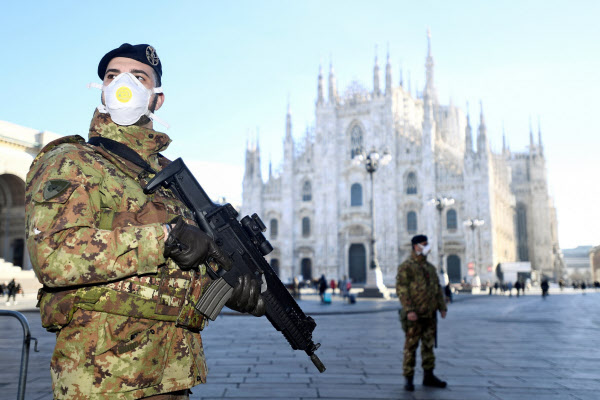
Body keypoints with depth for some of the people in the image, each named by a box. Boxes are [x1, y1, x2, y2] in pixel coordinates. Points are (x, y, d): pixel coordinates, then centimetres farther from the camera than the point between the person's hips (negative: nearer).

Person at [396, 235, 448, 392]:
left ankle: (428, 376, 21)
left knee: (429, 345, 12)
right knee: (411, 346, -2)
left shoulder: (430, 267, 15)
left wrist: (442, 307, 10)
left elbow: (437, 288, 19)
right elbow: (401, 289, -14)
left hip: (430, 314, 7)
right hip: (414, 315, -7)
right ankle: (408, 379, 5)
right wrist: (409, 310, -22)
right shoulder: (406, 267, -7)